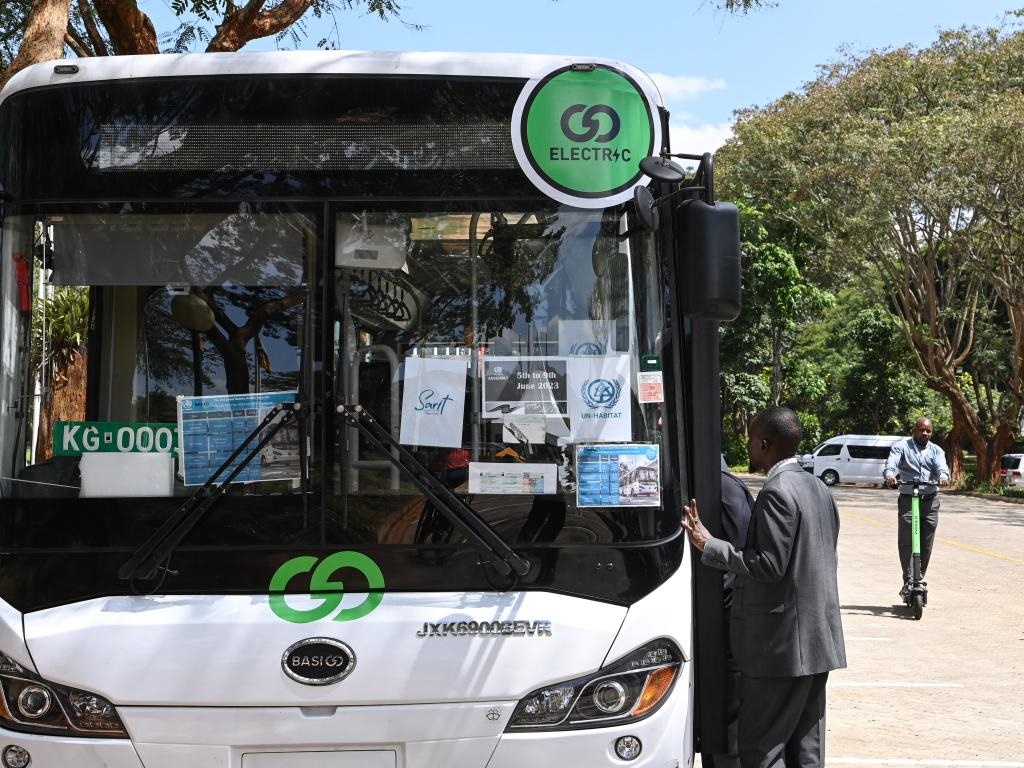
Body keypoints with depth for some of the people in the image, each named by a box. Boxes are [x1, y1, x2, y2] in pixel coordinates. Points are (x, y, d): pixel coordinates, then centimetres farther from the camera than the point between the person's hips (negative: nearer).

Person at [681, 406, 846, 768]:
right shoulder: (818, 488, 13)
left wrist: (709, 545, -15)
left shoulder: (776, 492, -16)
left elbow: (771, 565, -20)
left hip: (780, 643, -9)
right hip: (817, 639, 9)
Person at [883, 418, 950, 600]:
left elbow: (941, 466, -6)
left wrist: (943, 477, -30)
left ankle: (920, 578, 18)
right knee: (905, 542, -11)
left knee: (926, 543, 5)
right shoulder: (902, 447, 6)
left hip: (930, 500, 3)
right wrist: (889, 475, -35)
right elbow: (891, 462, -11)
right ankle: (908, 581, -12)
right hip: (907, 499, -3)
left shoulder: (936, 451, 13)